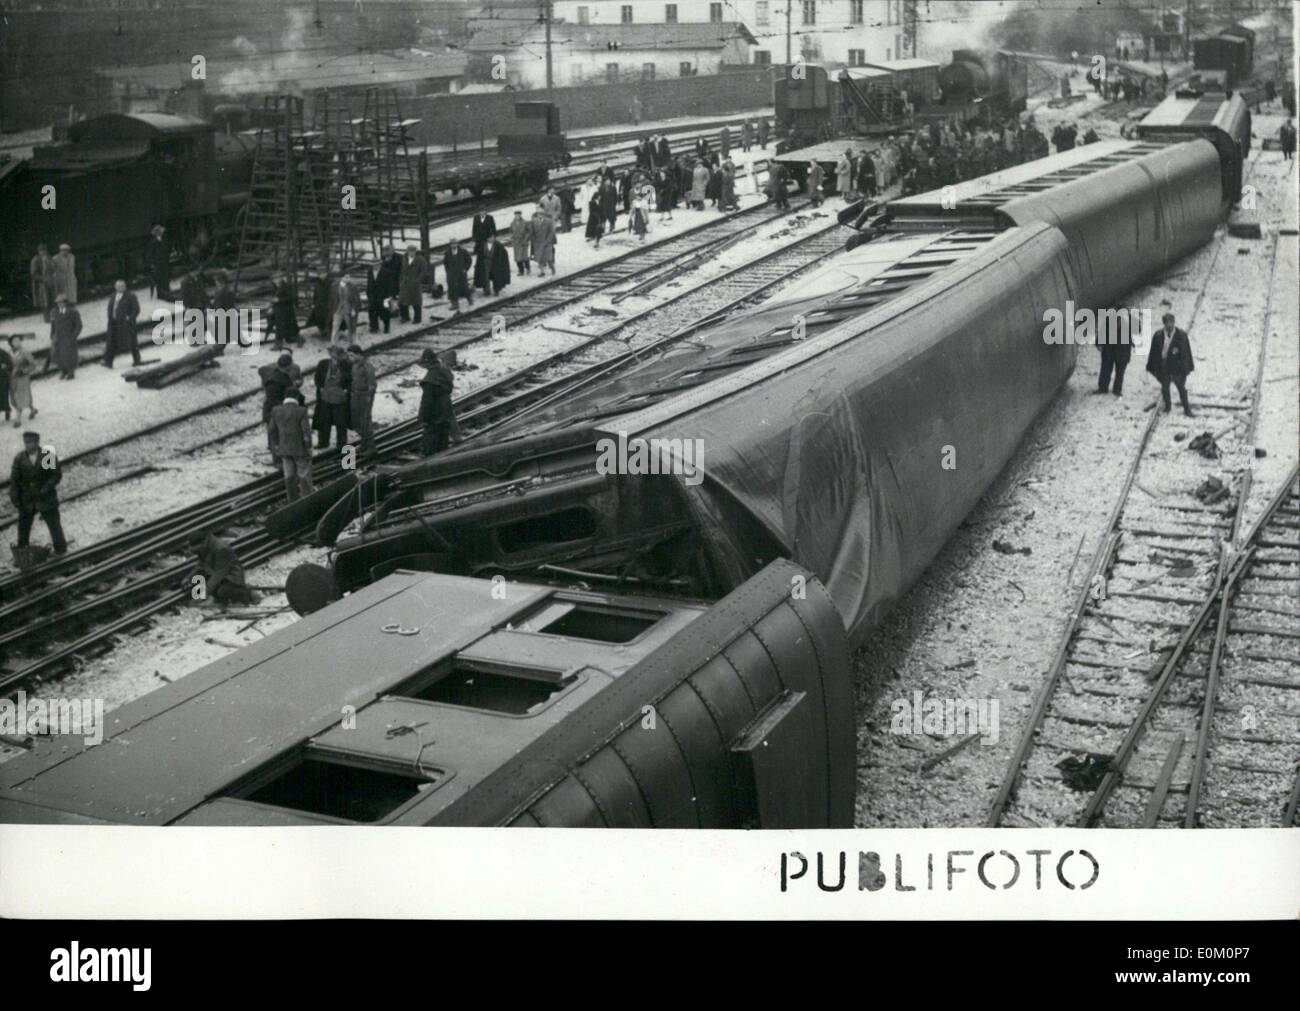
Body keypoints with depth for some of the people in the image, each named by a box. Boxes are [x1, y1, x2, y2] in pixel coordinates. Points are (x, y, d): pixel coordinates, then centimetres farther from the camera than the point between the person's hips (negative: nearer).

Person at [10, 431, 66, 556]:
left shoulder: (48, 455, -10)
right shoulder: (19, 458, -5)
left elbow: (57, 475, -7)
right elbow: (14, 480, -1)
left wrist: (45, 489, -17)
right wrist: (15, 499, -6)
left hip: (46, 499, -2)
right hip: (26, 501, 2)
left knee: (54, 525, 5)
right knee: (23, 526, 8)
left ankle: (60, 550, 19)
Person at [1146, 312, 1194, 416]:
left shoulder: (1181, 335, -9)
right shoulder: (1158, 335, -6)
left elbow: (1186, 352, -4)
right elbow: (1154, 352, 0)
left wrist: (1186, 368, -4)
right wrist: (1153, 368, 0)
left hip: (1178, 368, -1)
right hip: (1163, 368, 2)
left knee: (1181, 388, 8)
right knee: (1165, 388, 16)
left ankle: (1187, 409, 21)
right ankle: (1167, 407, 36)